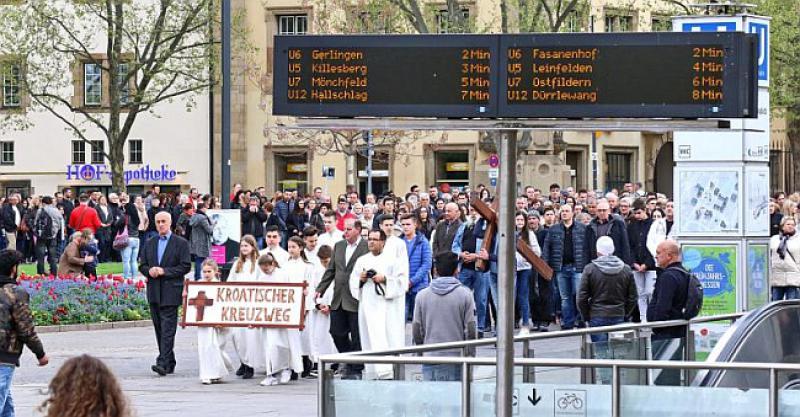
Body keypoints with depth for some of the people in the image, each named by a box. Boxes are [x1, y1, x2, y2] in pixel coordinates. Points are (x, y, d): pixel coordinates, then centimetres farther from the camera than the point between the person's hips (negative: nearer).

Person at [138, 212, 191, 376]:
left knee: (167, 329, -12)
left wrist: (164, 271, -14)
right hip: (154, 292, 6)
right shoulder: (149, 244, 16)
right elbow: (142, 265, 16)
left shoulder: (181, 243, 0)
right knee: (159, 328, 8)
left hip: (171, 291, -6)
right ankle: (169, 364, 16)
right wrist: (149, 271, -7)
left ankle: (163, 363, -20)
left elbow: (185, 267, -6)